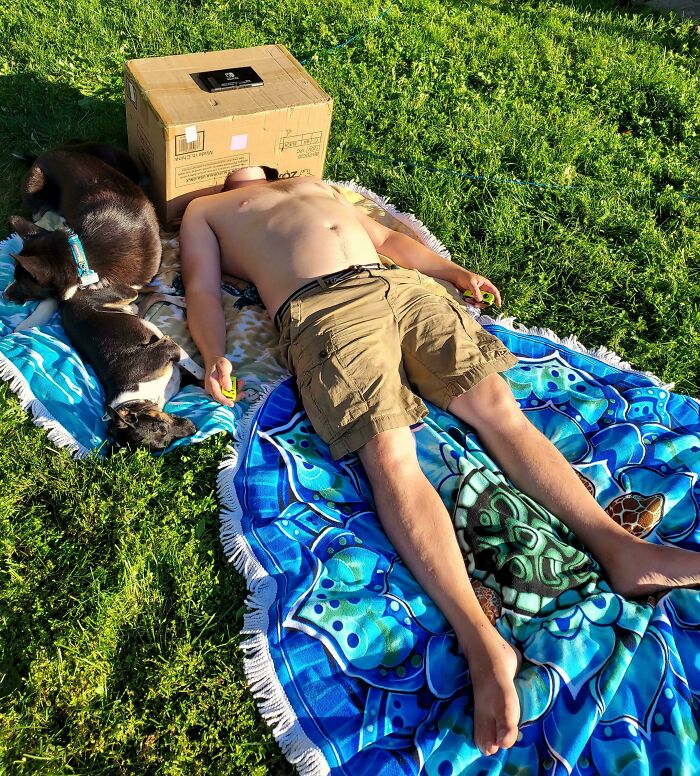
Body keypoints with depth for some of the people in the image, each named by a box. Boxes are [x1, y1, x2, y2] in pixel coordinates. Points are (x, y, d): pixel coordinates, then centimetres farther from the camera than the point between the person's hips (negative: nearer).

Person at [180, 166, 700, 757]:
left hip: (403, 284, 5)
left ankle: (617, 547, -21)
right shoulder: (205, 210, 30)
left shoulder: (315, 186, 42)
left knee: (497, 405, -15)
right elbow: (203, 291, 13)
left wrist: (455, 271, 20)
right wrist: (215, 355, -9)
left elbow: (385, 234, 36)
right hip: (321, 308, -5)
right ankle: (483, 643, -37)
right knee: (390, 454, -26)